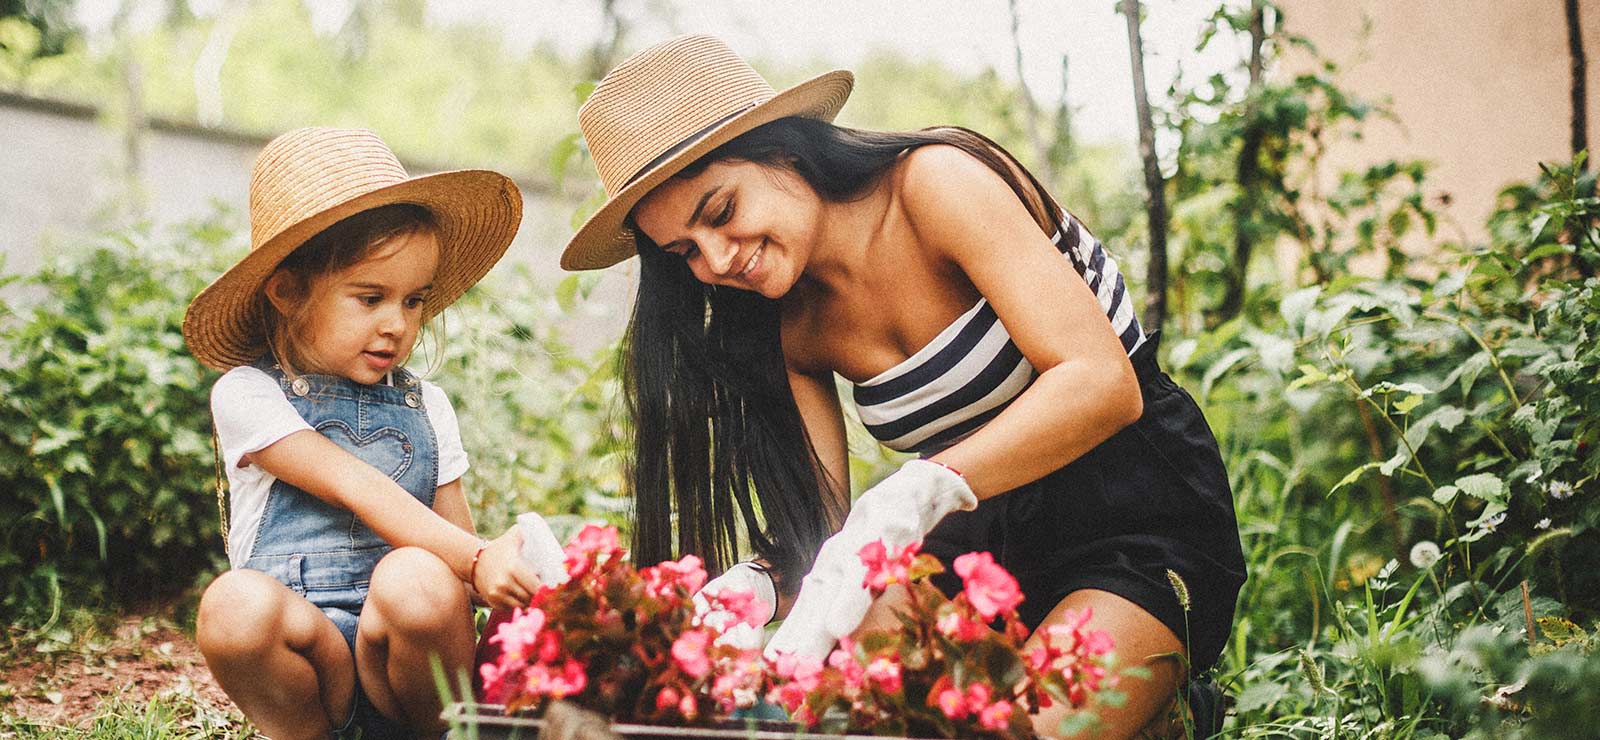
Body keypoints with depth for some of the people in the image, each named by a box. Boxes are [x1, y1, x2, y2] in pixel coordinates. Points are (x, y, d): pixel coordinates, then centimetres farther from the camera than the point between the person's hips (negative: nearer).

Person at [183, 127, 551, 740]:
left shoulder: (426, 407, 14)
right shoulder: (248, 395, 0)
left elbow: (457, 536, 13)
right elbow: (356, 490, -14)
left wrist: (500, 578, -11)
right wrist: (474, 558, -26)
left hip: (403, 655, 2)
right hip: (299, 648, -2)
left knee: (417, 580, -32)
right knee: (237, 604, -35)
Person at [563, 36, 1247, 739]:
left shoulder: (937, 180, -17)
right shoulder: (790, 328, 1)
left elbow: (1103, 384, -28)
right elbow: (818, 527, -2)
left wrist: (909, 497, -39)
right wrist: (751, 585, -24)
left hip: (1147, 519, -6)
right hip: (984, 535, 6)